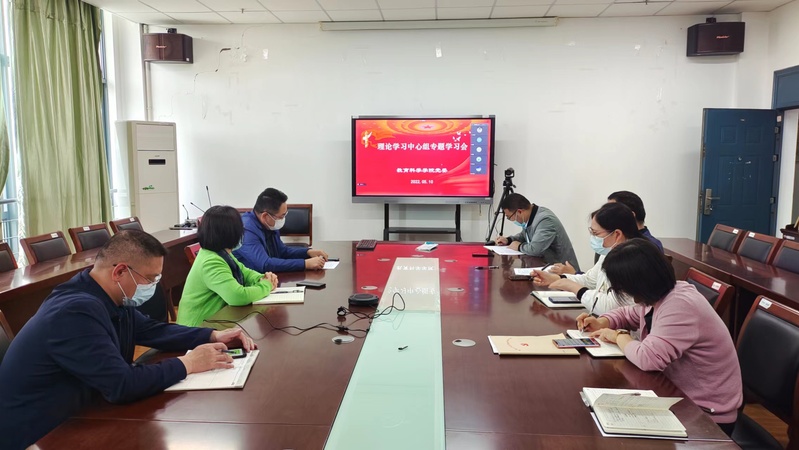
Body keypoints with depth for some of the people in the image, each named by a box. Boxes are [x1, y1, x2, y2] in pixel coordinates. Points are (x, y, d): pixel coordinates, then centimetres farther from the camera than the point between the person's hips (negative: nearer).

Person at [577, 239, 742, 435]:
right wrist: (602, 322, 0)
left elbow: (648, 358, -37)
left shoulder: (680, 306, -28)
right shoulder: (658, 296, -1)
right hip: (681, 396, 8)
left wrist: (619, 336, -18)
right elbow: (629, 314, 20)